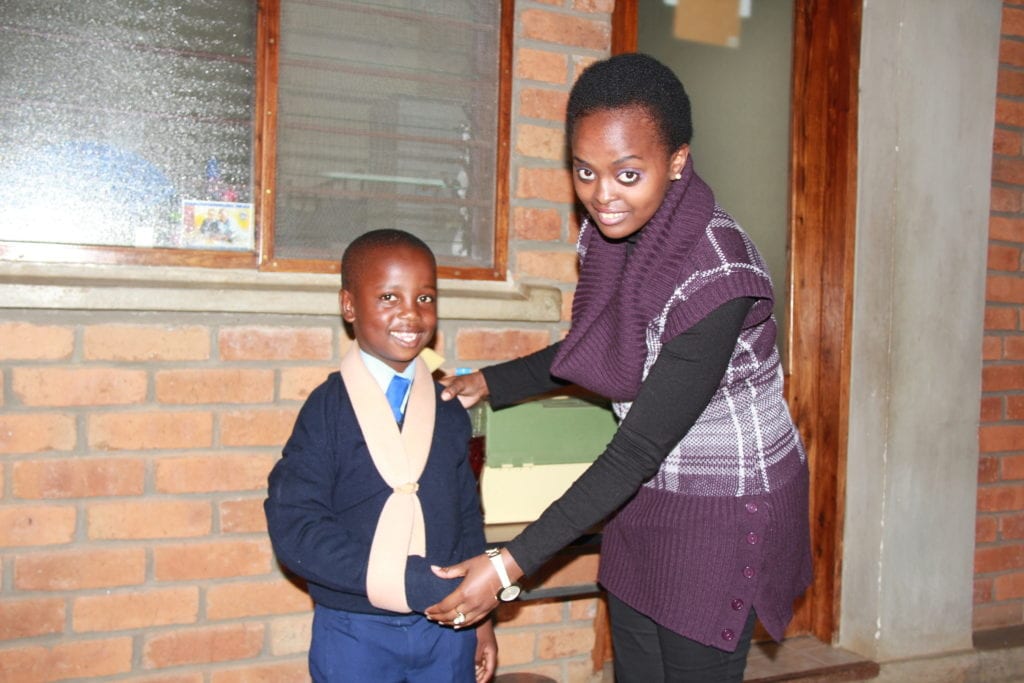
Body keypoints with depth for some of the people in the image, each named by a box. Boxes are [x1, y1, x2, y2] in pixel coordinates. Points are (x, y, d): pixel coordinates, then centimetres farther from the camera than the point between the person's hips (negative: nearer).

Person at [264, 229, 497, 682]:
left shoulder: (450, 411, 4)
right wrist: (409, 584, -23)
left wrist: (480, 615, 11)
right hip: (356, 632, -3)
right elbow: (293, 526, -18)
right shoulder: (329, 409, -10)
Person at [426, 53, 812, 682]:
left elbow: (639, 447, -28)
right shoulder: (609, 232, -6)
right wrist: (489, 383, 5)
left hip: (723, 509, -7)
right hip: (645, 495, 7)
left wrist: (511, 565, -29)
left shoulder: (716, 274, -29)